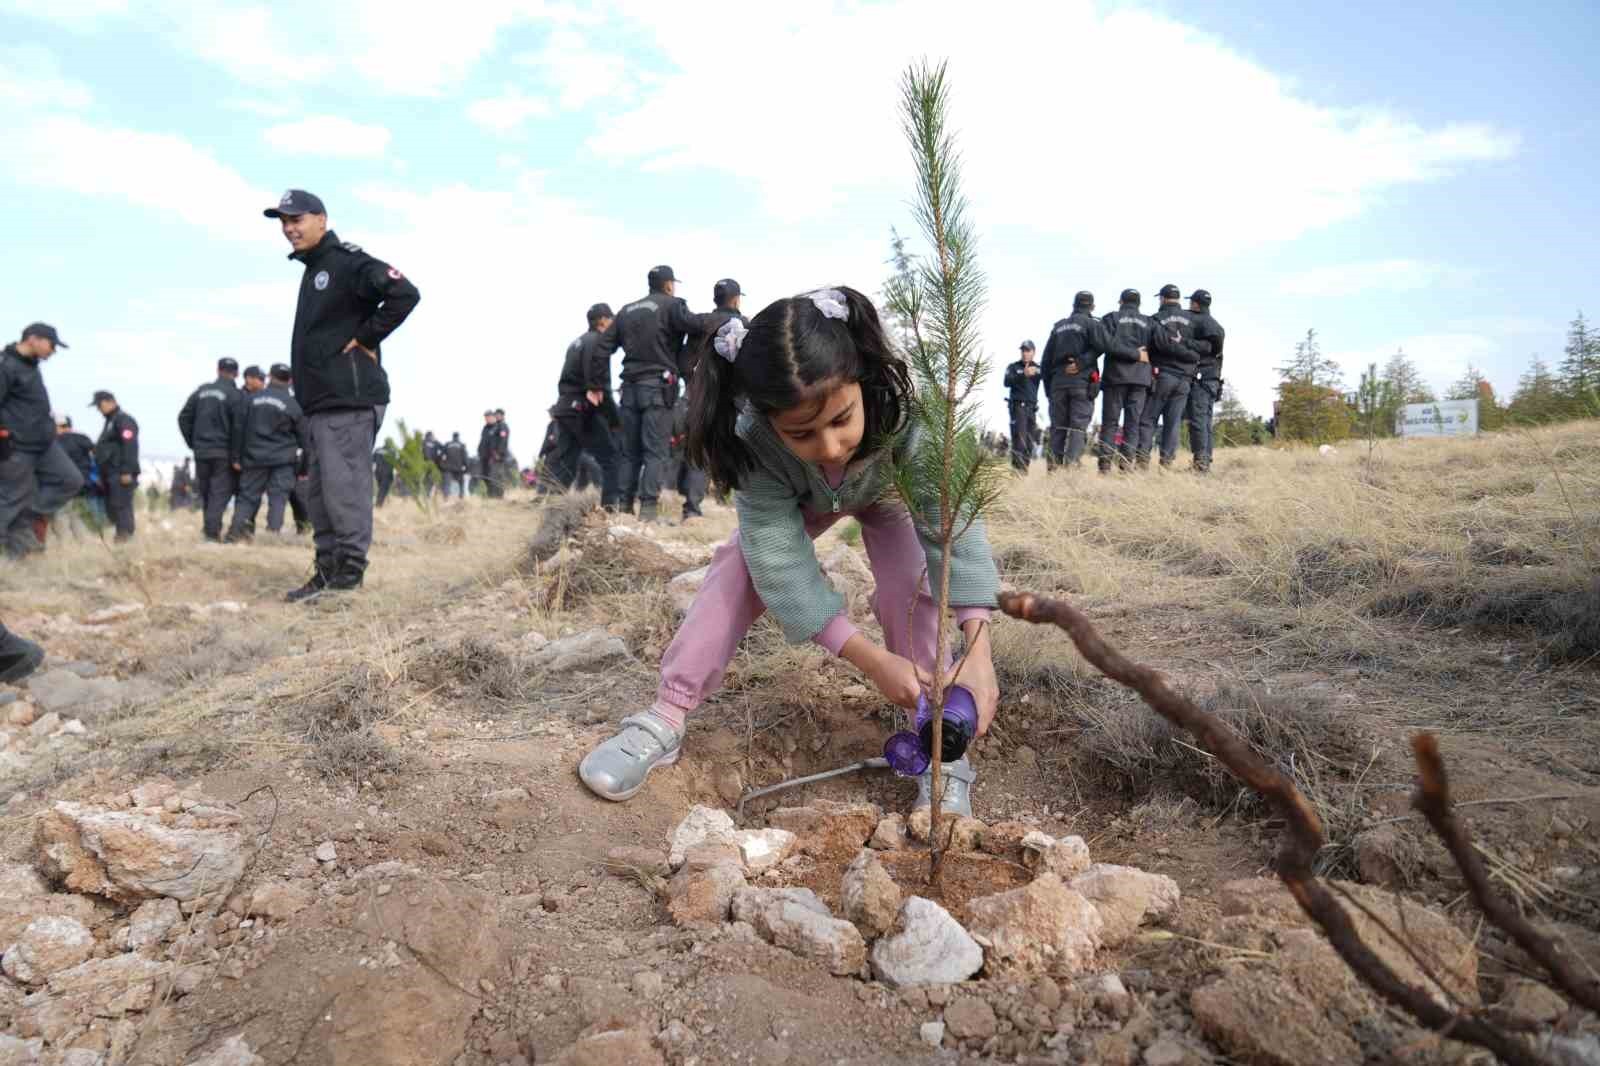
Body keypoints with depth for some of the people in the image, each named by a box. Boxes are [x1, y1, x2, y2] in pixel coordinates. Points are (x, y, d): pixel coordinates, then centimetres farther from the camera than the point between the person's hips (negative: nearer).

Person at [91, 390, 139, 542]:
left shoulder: (124, 420, -9)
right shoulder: (110, 421, 23)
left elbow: (130, 447, -19)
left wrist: (127, 471, -24)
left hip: (121, 473, -10)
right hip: (111, 472, 10)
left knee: (121, 504, -12)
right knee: (111, 505, 9)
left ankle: (125, 534, -12)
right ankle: (118, 532, 12)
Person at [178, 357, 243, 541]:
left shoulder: (201, 391, 9)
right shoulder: (234, 395, -9)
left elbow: (184, 418, 11)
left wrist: (193, 443, 17)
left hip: (201, 451, 5)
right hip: (224, 453, -5)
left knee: (205, 492, 15)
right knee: (220, 492, -3)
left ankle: (208, 526, 20)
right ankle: (212, 531, -9)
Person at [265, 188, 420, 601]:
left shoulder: (347, 261, -8)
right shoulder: (312, 270, 22)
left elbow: (405, 294, -22)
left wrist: (366, 339, -15)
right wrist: (305, 395, 16)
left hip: (349, 400, -10)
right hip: (318, 403, 10)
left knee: (344, 490, -10)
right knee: (319, 495, 11)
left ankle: (348, 577, -5)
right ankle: (326, 574, 18)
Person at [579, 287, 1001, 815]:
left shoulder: (906, 409, -46)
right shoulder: (753, 442, -42)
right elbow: (781, 563, -41)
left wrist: (978, 652, -54)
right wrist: (871, 659, -48)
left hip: (892, 489, 0)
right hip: (800, 499, 1)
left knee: (911, 579, -23)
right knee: (743, 563, -18)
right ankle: (664, 720, -12)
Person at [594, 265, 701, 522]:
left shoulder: (627, 310, 16)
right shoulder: (671, 305, -2)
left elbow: (603, 347, 12)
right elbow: (695, 325, -21)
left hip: (630, 386, 6)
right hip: (658, 387, -6)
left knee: (630, 451, 11)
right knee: (656, 450, -5)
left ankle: (625, 506, 11)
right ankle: (647, 508, -11)